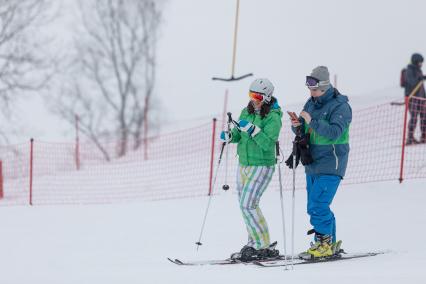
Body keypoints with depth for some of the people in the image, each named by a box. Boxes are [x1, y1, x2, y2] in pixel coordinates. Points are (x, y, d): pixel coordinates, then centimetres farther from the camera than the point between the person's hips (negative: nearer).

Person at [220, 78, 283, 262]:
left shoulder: (273, 117, -14)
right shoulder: (246, 112, 8)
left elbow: (268, 143, -23)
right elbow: (239, 135, 13)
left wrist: (252, 129, -32)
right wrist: (229, 136, -8)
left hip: (262, 166, -8)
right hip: (244, 164, 8)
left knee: (248, 204, -15)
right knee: (244, 204, 10)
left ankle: (265, 247, -9)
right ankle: (254, 243, 20)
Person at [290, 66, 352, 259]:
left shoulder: (340, 106, -12)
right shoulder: (311, 103, 10)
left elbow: (334, 133, -25)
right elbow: (302, 131, 14)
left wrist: (312, 121, -29)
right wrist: (297, 126, -9)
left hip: (330, 165, -8)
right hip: (313, 163, 8)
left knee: (318, 206, -14)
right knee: (315, 206, 12)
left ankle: (324, 244, -6)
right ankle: (330, 244, 21)